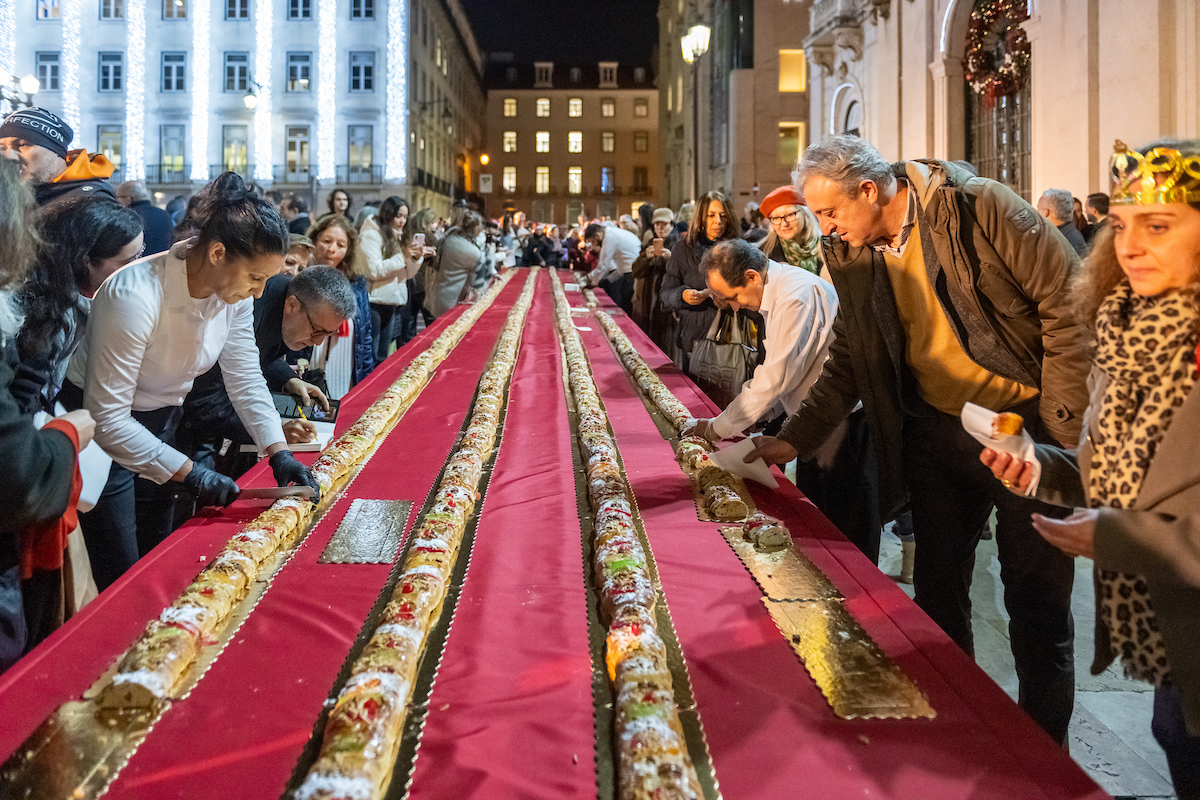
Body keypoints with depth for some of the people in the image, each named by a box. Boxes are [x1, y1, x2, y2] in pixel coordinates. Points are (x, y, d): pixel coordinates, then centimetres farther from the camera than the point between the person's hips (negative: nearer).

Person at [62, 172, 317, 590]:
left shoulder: (234, 291, -13)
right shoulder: (135, 296, -34)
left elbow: (246, 378, -3)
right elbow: (105, 417, -30)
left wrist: (279, 452, -14)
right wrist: (187, 472, -32)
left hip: (160, 423, 7)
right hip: (102, 431, -6)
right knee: (123, 580, -1)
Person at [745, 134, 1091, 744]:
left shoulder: (980, 207, -15)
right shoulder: (852, 255, 4)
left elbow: (1070, 303, -14)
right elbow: (846, 363, 12)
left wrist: (1061, 425, -15)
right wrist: (794, 440, 6)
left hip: (1024, 424, -5)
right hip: (935, 433, 6)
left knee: (1037, 601, 3)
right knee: (936, 592, 11)